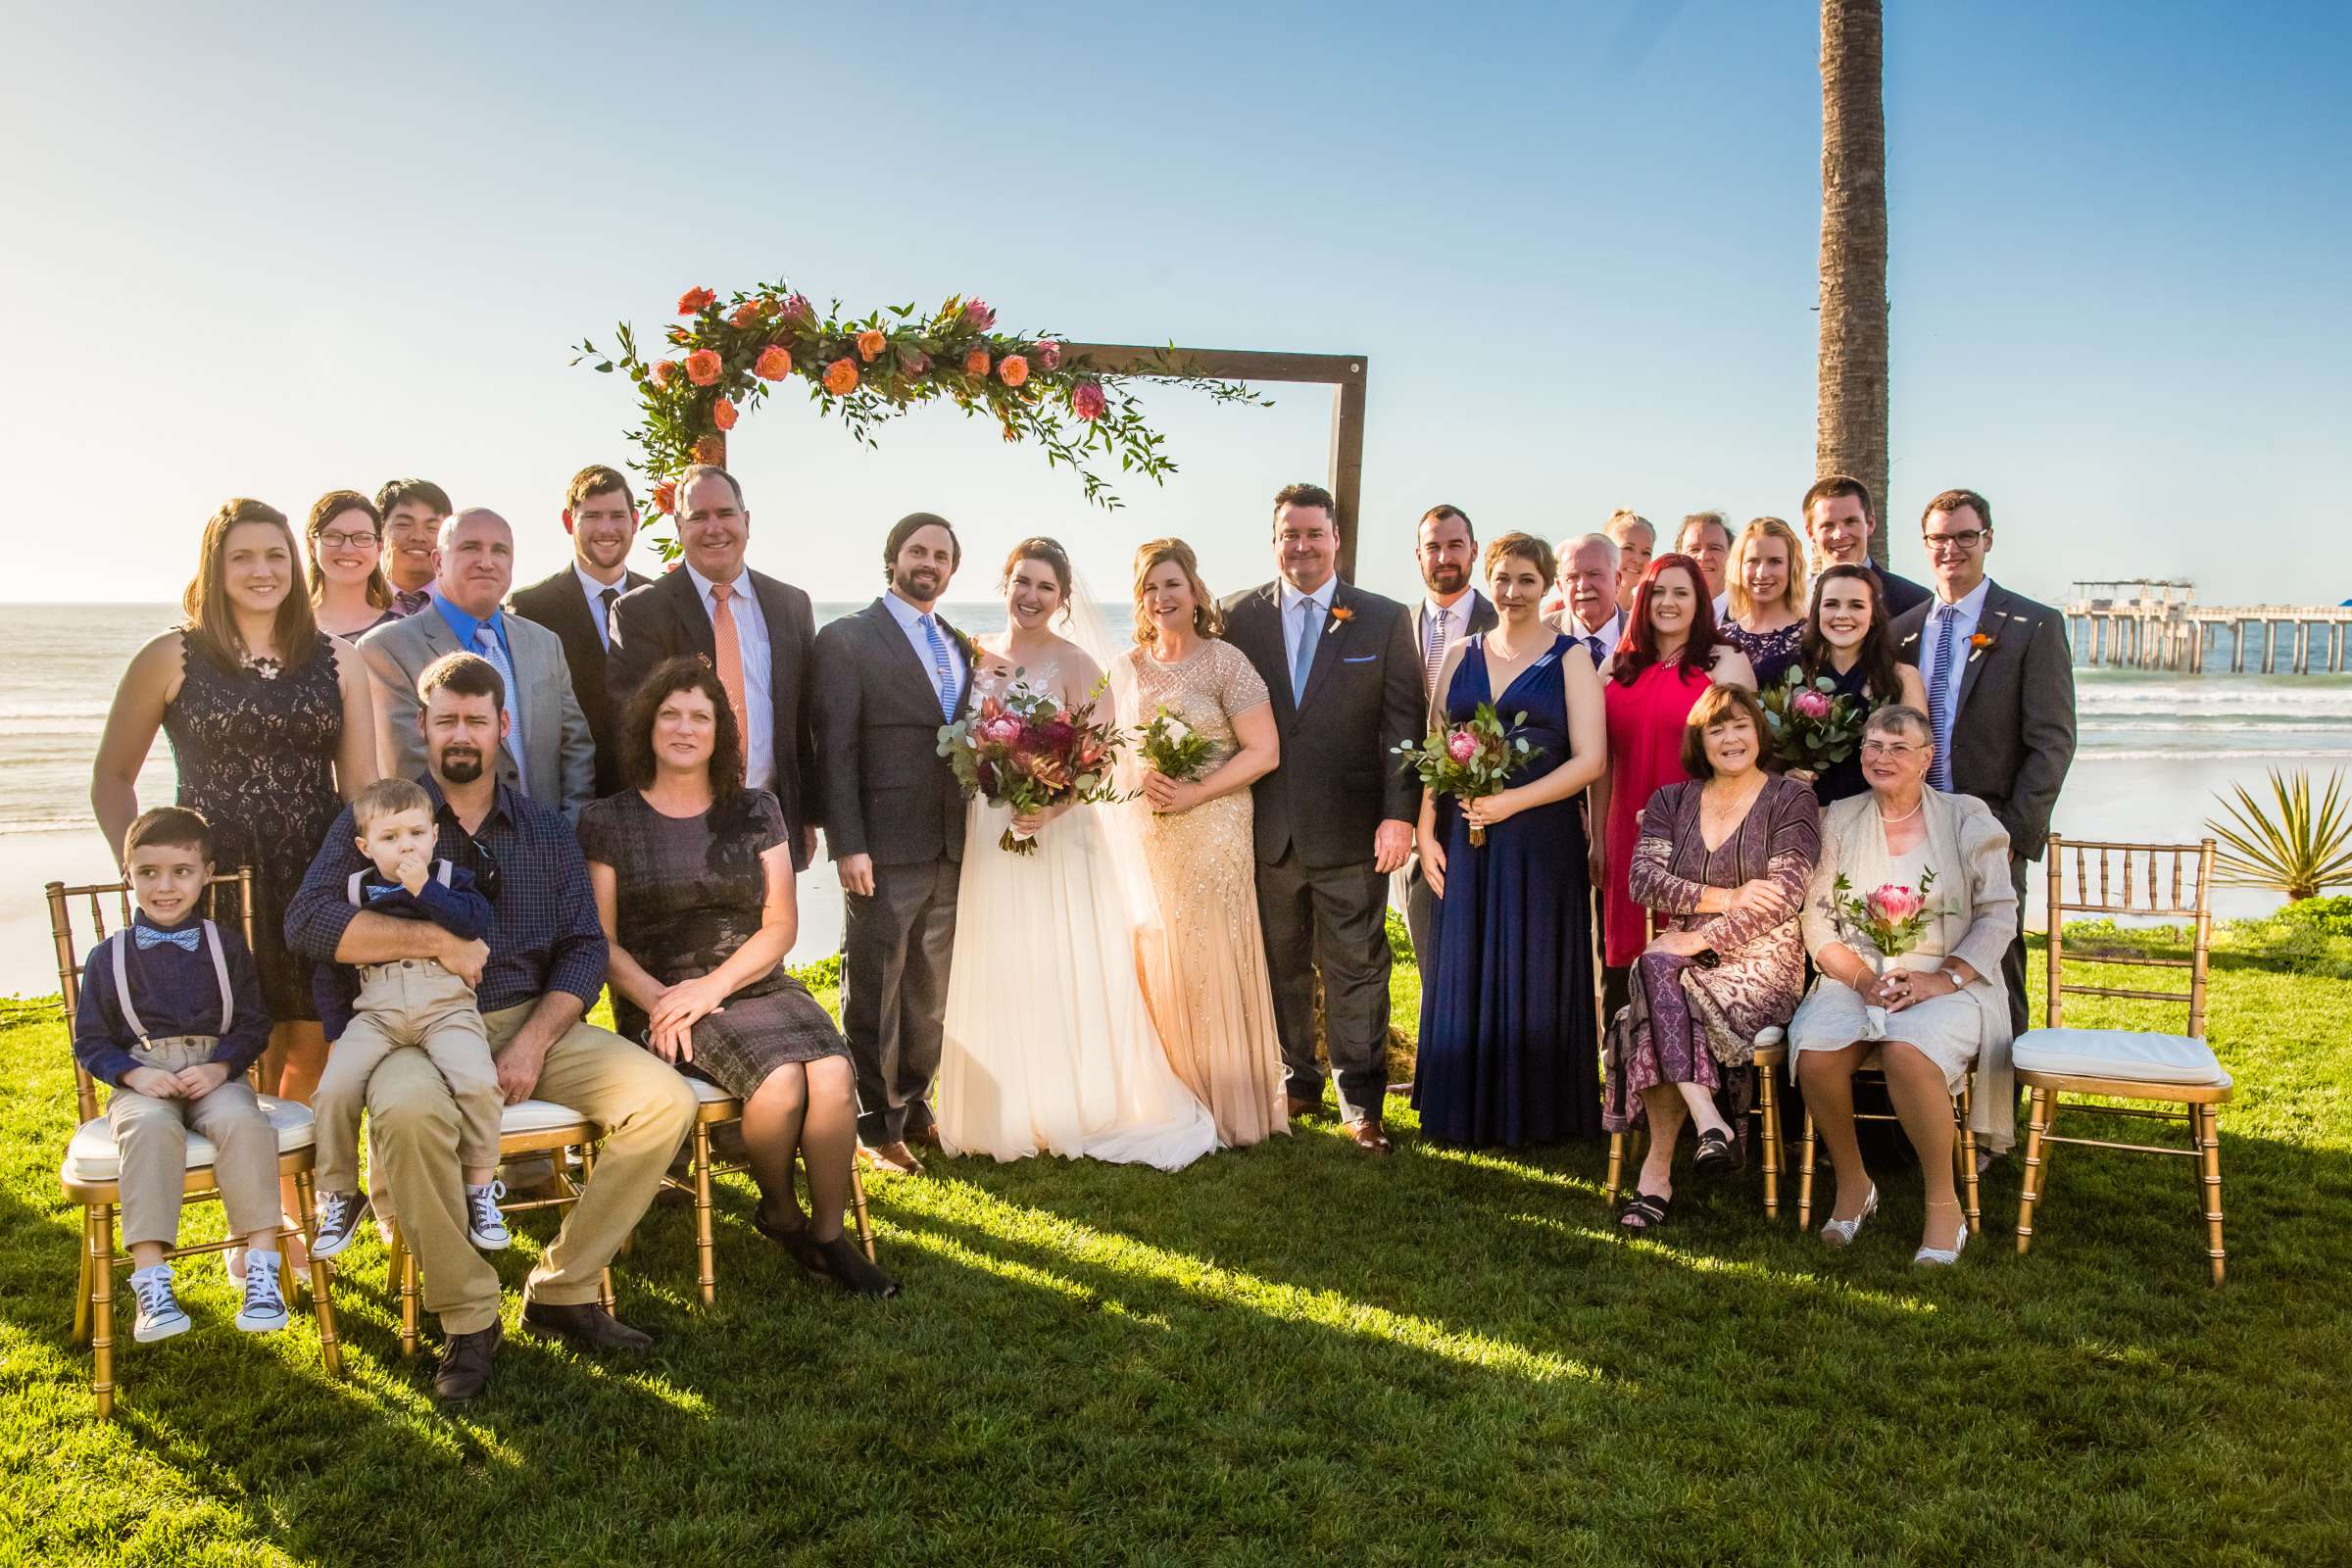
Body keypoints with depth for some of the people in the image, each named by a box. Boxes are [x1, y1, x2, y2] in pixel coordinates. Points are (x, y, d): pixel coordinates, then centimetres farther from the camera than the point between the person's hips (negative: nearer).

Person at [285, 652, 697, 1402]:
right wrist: (435, 938, -17)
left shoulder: (547, 831, 15)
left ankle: (563, 1288, -4)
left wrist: (533, 1043, -9)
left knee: (665, 1100, -19)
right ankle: (466, 1318, -17)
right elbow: (308, 921, -9)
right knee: (408, 1113, -38)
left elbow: (584, 949, 7)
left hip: (533, 1021, 3)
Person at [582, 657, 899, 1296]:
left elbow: (780, 925, 5)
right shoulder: (609, 822, 6)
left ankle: (828, 1235, -8)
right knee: (780, 1082, -29)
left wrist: (711, 986, -11)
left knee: (833, 1076, -27)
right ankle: (779, 1212, 0)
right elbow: (601, 941, 2)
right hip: (661, 999, -3)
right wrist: (658, 1000, -16)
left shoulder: (756, 811, 12)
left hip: (758, 985, 3)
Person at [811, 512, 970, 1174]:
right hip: (884, 850, -6)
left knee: (930, 995, 15)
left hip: (951, 849, 6)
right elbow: (835, 749, -9)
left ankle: (913, 1108, 30)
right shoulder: (846, 640, -3)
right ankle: (875, 1126, 18)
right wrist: (847, 845, -15)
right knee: (875, 996, 6)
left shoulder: (959, 646, 15)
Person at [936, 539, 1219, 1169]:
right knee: (996, 976, 9)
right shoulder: (977, 658, 8)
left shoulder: (1075, 665, -6)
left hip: (1058, 836, -4)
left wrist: (1050, 808, -25)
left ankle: (1075, 1107, 16)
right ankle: (1006, 1110, 23)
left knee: (1063, 971, 2)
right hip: (988, 839, 4)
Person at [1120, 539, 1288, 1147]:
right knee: (1156, 969, 6)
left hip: (1213, 832, -4)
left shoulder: (1225, 662, -6)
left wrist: (1192, 794, -17)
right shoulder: (1128, 667, 9)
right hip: (1145, 838, 5)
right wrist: (1139, 781, -4)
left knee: (1213, 965, -1)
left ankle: (1231, 1108, 11)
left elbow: (1263, 752, -9)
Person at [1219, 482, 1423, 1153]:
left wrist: (1399, 813, -10)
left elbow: (1403, 722, -2)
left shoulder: (1385, 619, 2)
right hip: (1266, 829, 2)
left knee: (1356, 970, 5)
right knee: (1281, 967, 12)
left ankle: (1360, 1100, 17)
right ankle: (1298, 1080, 28)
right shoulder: (1239, 615, 6)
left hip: (1350, 832, -2)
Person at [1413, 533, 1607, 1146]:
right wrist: (1426, 830, -3)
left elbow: (1589, 759, -7)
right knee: (1463, 973, 7)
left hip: (1541, 840, -3)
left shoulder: (1570, 659, 1)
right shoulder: (1461, 657, 12)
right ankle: (1468, 1110, 19)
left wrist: (1512, 802, -17)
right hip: (1462, 842, 3)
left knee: (1533, 974, 3)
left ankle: (1534, 1112, 17)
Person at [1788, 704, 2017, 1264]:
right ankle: (1852, 1183, -4)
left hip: (1947, 983, -2)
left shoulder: (1968, 818, 7)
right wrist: (1863, 979, -10)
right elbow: (1817, 919, 7)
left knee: (1907, 1051, -36)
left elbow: (1998, 916, 2)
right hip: (1857, 980, 2)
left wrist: (1942, 979, -13)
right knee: (1815, 1053, -30)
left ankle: (1944, 1206, -17)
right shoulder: (1840, 820, 12)